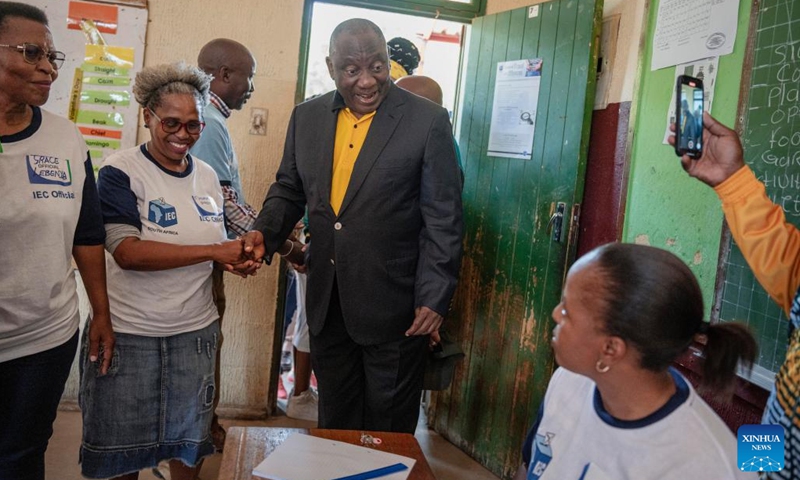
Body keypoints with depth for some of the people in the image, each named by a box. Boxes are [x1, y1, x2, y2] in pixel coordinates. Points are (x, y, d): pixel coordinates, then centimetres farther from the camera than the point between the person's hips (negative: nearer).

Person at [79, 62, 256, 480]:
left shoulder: (207, 176, 6)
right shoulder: (120, 171, -10)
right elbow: (127, 252, -22)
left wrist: (236, 261, -6)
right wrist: (215, 251, -24)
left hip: (196, 331, 4)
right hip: (128, 334, -4)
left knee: (188, 446, 15)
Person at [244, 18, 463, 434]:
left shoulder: (427, 121, -11)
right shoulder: (307, 117, 4)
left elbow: (443, 219, -10)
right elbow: (289, 190, 13)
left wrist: (435, 298, -13)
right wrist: (264, 233, -6)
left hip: (393, 305, -4)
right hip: (327, 302, 5)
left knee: (389, 429, 13)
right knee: (334, 419, 20)